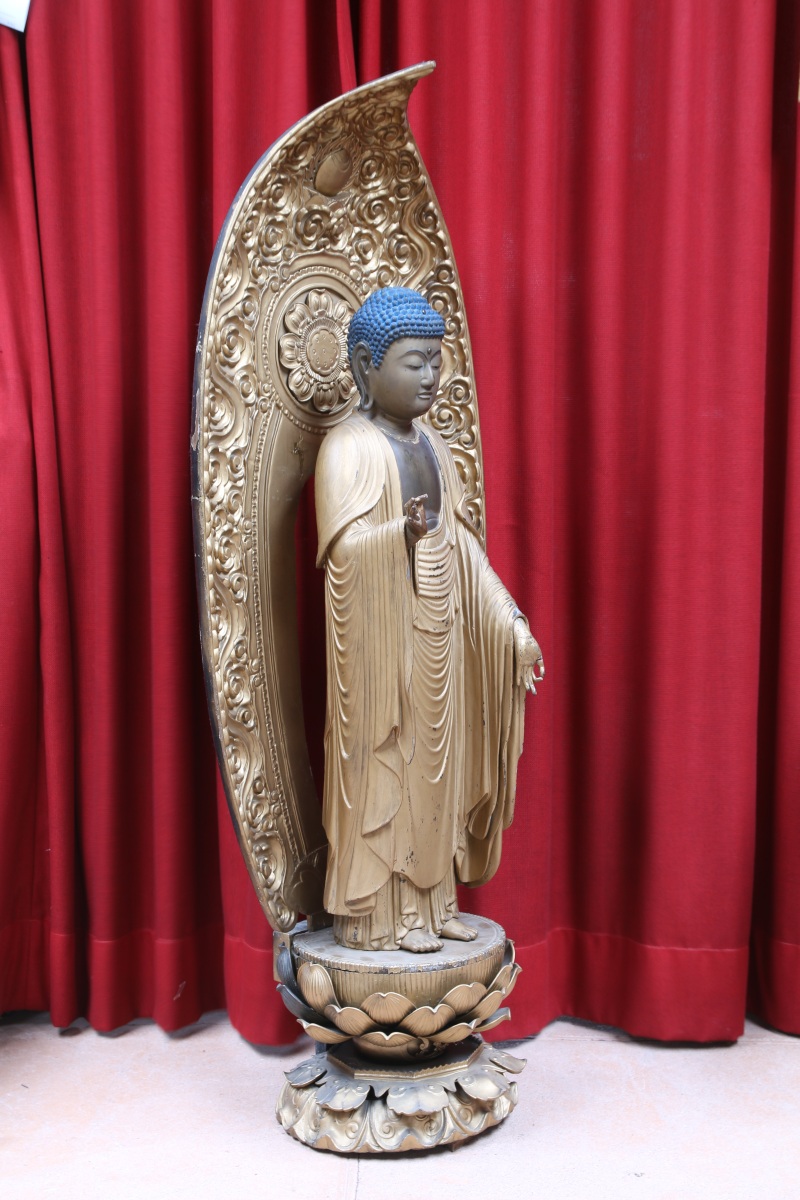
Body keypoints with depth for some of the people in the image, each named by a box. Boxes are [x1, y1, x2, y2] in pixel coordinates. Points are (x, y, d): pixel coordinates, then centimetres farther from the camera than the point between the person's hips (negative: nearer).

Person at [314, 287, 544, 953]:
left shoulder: (430, 443, 12)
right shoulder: (348, 447, -13)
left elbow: (462, 545, 13)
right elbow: (346, 547, -26)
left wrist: (510, 622, 9)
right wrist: (404, 532, -45)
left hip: (437, 635, 8)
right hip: (380, 641, -8)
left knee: (435, 762, 13)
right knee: (380, 768, 1)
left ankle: (427, 901, 27)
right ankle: (374, 916, 16)